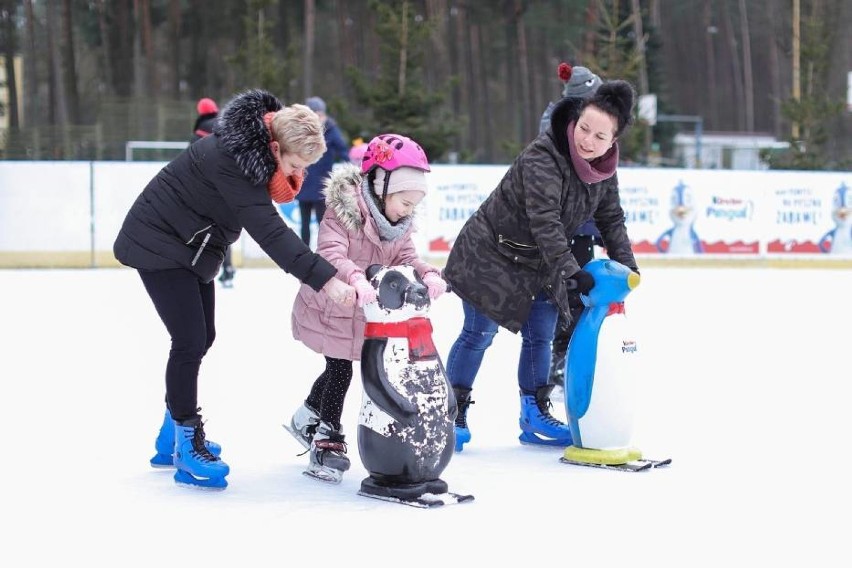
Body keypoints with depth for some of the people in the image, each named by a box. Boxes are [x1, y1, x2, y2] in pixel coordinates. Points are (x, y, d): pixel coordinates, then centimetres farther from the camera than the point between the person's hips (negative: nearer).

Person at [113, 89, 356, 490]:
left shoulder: (257, 152, -5)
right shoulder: (229, 158, -33)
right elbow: (269, 231, -40)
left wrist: (284, 181, -13)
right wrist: (323, 279, -43)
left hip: (193, 247, 10)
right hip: (159, 243, -10)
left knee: (203, 337, 14)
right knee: (190, 340, -13)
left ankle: (173, 434, 29)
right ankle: (188, 448, -3)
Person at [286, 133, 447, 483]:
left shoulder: (398, 223, -2)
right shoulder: (343, 212, -26)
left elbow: (405, 257, -7)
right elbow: (331, 254, -37)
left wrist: (428, 274, -28)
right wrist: (355, 278, -56)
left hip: (365, 314, 7)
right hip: (330, 309, -7)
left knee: (339, 369, 16)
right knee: (340, 370, -4)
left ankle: (307, 419, 39)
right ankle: (326, 442, 10)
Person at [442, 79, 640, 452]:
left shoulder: (604, 170, -6)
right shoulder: (542, 158, -31)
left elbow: (611, 219, 6)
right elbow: (544, 222, -36)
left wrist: (626, 266, -3)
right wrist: (570, 273, -38)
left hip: (538, 262, 7)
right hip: (490, 253, -7)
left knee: (541, 334, 9)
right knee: (479, 334, -2)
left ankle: (534, 417, 22)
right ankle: (453, 413, 11)